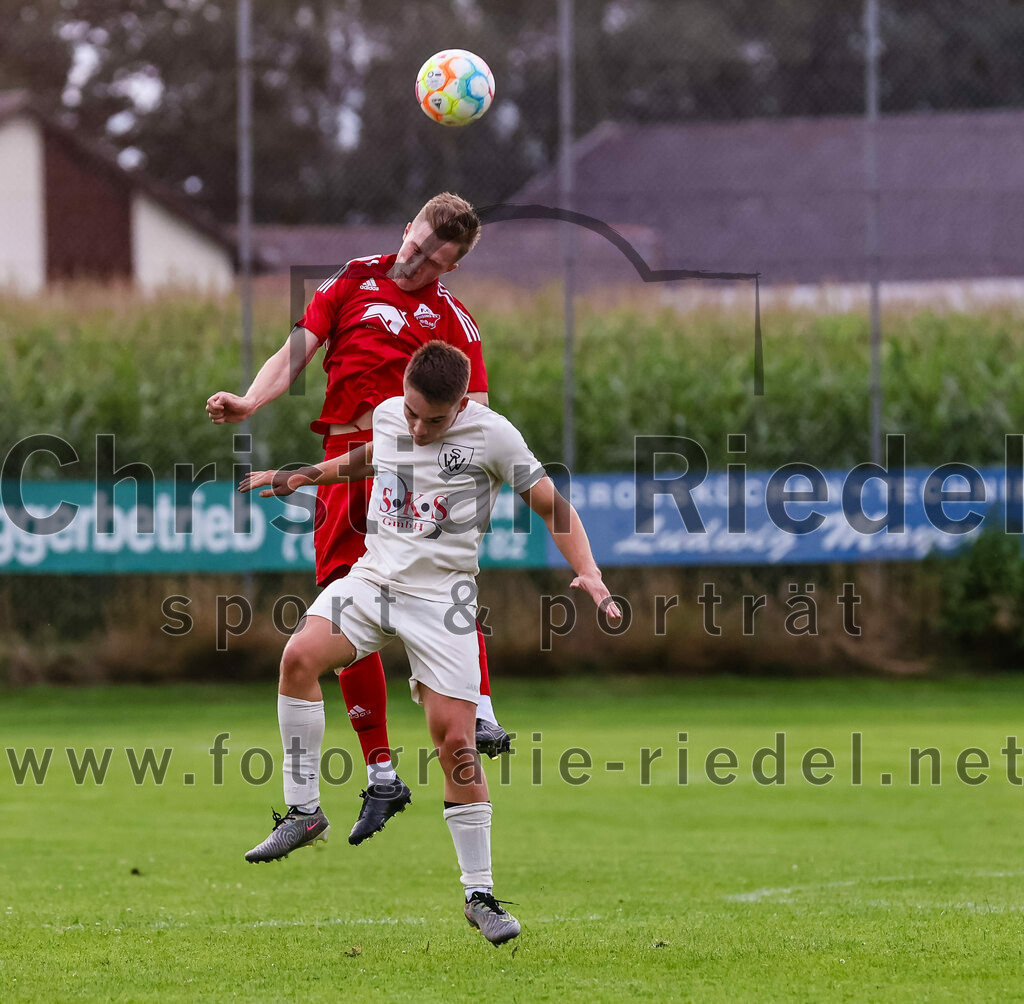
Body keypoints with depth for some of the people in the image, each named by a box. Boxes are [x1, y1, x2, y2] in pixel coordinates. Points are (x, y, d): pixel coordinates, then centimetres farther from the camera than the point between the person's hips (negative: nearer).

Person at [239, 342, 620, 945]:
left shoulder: (492, 434, -9)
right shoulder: (387, 415, 4)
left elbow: (552, 505, -3)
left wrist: (590, 575, -14)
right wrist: (298, 477, 32)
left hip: (442, 597, -3)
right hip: (373, 578, 3)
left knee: (456, 742, -8)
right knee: (301, 654, -24)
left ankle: (479, 893, 4)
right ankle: (304, 812, -12)